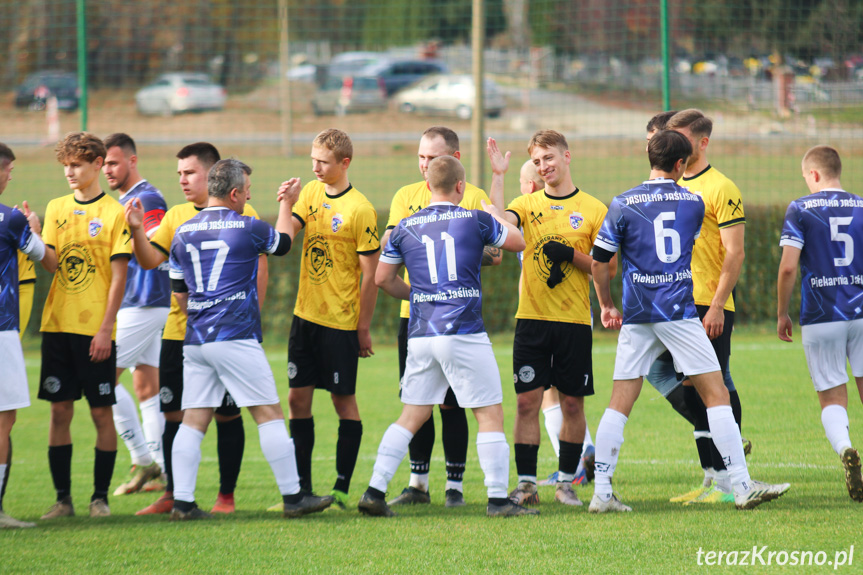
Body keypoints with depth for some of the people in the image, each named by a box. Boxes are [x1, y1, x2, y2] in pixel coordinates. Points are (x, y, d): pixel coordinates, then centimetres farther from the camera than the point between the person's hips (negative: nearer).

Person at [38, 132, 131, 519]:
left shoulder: (113, 212, -2)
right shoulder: (57, 208, 11)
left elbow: (119, 276, -5)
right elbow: (51, 264, 1)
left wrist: (106, 329, -11)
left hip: (95, 330, -4)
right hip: (58, 324, 4)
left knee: (102, 412, -1)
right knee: (60, 410, 4)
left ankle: (100, 497, 7)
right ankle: (62, 498, 9)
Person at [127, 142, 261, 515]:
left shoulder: (240, 215, -2)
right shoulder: (175, 216, 10)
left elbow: (259, 268, -3)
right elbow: (151, 262, 3)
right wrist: (137, 230, -14)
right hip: (179, 330, 4)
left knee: (226, 414, 2)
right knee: (173, 412, 5)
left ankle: (226, 496, 10)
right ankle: (173, 494, 14)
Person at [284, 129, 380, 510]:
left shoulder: (359, 210, -13)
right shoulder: (312, 193, 7)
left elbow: (371, 274, -11)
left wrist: (364, 328, -11)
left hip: (340, 321, -6)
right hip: (305, 315, 6)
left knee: (344, 400, 0)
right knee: (298, 398, 5)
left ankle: (341, 488, 5)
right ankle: (302, 488, 11)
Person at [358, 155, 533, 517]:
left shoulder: (405, 228, 7)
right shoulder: (476, 221, -1)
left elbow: (383, 279, 15)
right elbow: (518, 242, 15)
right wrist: (496, 216, 33)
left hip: (421, 336, 4)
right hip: (465, 334, -4)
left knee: (411, 416, 12)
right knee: (490, 415, 3)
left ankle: (375, 491, 6)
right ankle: (498, 498, 0)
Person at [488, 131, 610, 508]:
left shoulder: (593, 209, 3)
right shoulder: (527, 204, 8)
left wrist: (571, 255, -13)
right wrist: (498, 177, -18)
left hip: (574, 321, -1)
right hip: (532, 318, 1)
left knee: (572, 403, 3)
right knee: (527, 401, -4)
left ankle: (565, 483, 13)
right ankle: (526, 484, 0)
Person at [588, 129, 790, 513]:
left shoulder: (623, 205, 1)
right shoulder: (694, 203, 4)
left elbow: (599, 262, 3)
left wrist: (607, 306, 17)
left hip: (637, 317, 2)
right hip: (680, 310, -2)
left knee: (620, 404, 5)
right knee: (716, 395, 2)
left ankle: (601, 494, 1)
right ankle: (742, 486, -3)